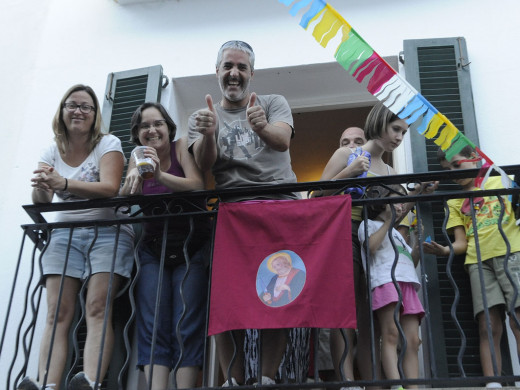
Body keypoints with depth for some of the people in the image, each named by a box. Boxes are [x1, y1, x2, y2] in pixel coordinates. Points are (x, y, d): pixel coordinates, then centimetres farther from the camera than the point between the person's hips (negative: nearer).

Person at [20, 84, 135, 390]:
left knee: (98, 309, -18)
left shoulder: (108, 144, -1)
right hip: (65, 235, 4)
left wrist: (64, 184, -34)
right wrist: (41, 189, -27)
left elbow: (110, 188, -19)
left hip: (108, 232, -3)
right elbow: (41, 202, -1)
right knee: (57, 314, -10)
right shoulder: (52, 152, 11)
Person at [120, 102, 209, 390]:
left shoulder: (181, 146, -3)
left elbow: (198, 186, -18)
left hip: (190, 248, -3)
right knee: (152, 325, -10)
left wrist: (161, 175, -33)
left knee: (187, 325, -12)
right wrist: (134, 178, -24)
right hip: (153, 250, 3)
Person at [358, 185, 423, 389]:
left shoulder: (396, 233, 38)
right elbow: (371, 246, -6)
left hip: (408, 284, 8)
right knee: (391, 335, -22)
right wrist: (388, 221, 1)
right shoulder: (369, 224, 17)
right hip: (385, 280, -8)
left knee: (412, 341, -6)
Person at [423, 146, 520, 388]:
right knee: (488, 327, -9)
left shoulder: (500, 181, 18)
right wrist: (443, 250, -7)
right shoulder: (454, 202, 22)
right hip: (479, 263, 2)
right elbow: (461, 243, 12)